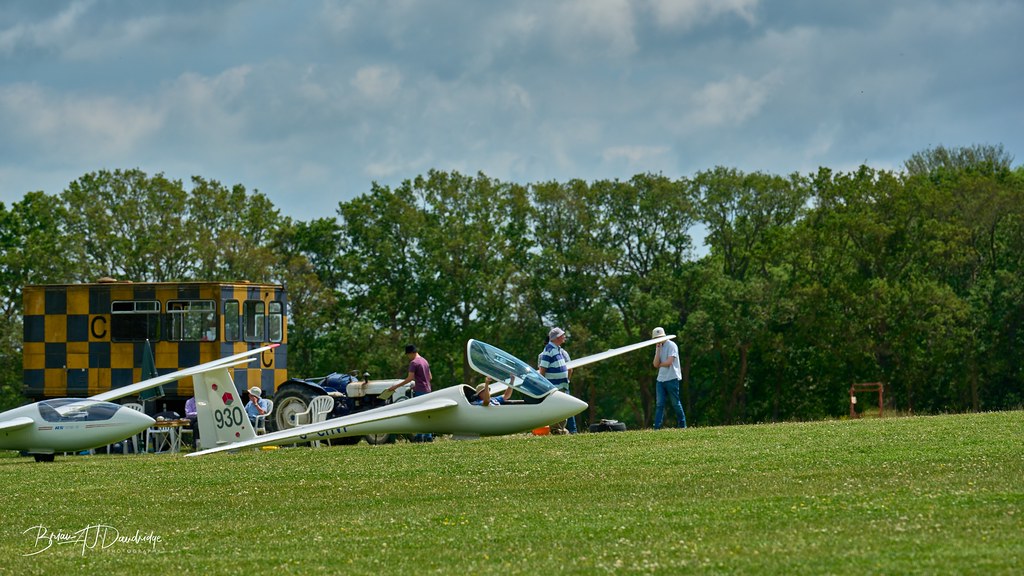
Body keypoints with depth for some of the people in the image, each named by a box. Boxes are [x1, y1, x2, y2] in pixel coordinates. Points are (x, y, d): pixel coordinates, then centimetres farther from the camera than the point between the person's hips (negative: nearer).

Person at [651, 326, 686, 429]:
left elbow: (669, 362, -16)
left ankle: (682, 425, 9)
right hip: (661, 379, 6)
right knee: (659, 404, -1)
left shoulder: (671, 345, -6)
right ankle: (656, 427, -6)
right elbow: (656, 364, 3)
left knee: (676, 403, -1)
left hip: (672, 378, -6)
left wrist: (660, 364, 2)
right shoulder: (659, 347, 15)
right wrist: (658, 350, -3)